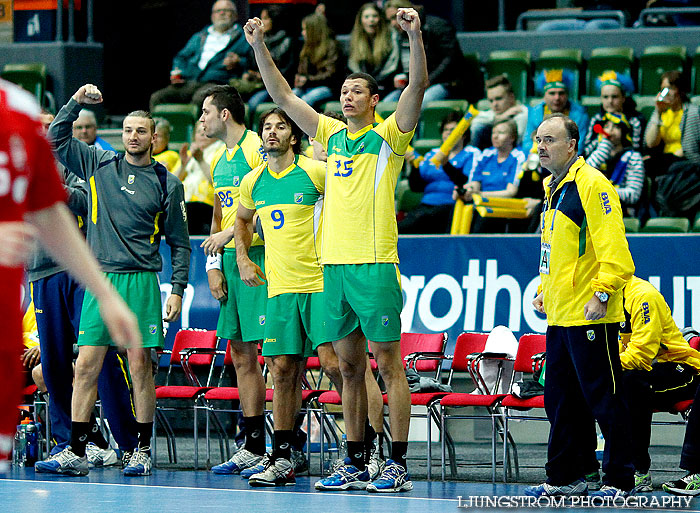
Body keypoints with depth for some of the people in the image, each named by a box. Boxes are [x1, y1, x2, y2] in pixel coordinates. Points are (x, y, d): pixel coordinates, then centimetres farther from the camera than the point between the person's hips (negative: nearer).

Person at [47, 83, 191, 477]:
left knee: (140, 365, -3)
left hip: (141, 281, -2)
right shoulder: (99, 165, 11)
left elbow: (180, 243, 8)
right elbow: (57, 138, 11)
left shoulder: (167, 184, 6)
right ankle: (76, 451, -3)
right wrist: (76, 102, 0)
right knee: (86, 366, -3)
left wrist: (178, 291, 1)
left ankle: (143, 450, 5)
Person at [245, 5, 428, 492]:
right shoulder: (332, 134, 15)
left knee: (388, 362, -4)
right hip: (334, 264, 6)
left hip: (374, 262, -6)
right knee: (349, 366, 9)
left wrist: (415, 37, -26)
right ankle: (356, 464, 13)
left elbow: (417, 87, -14)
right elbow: (284, 97, 18)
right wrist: (259, 48, 10)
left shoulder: (389, 136, 0)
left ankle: (398, 465, -5)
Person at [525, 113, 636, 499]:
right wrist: (546, 291, 20)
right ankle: (565, 477, 20)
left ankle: (619, 480, -1)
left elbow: (614, 248, -18)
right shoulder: (553, 188, 16)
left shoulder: (591, 185, -12)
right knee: (560, 401, 12)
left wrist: (602, 293, -23)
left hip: (590, 316, -9)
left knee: (603, 399, -5)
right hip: (559, 316, 9)